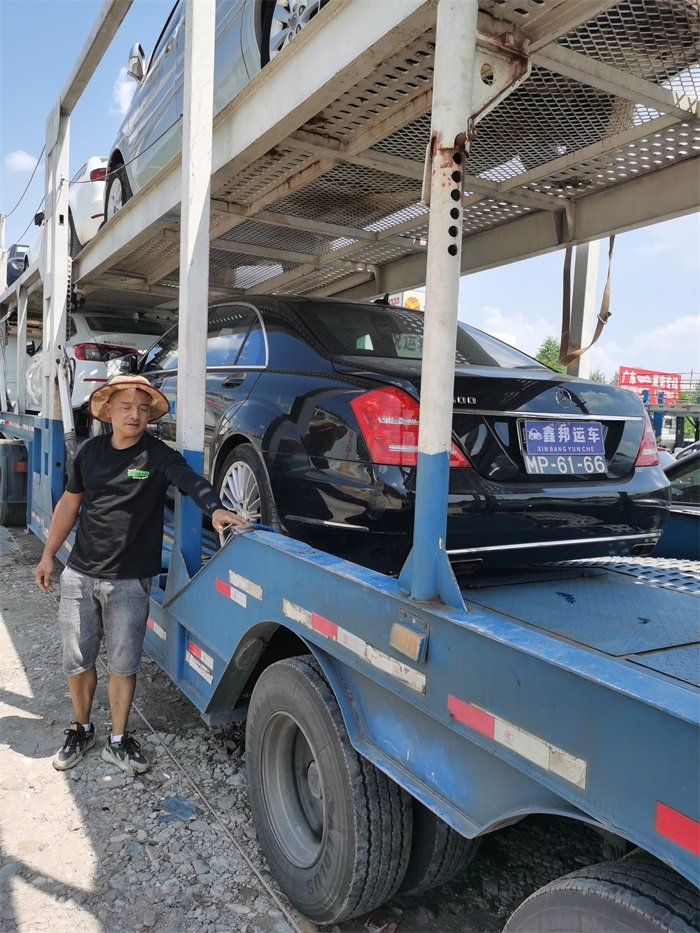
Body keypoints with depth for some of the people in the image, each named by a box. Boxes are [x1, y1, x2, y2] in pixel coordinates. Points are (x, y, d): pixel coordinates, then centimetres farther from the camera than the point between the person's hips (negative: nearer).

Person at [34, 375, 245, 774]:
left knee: (123, 664, 6)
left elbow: (193, 482, -26)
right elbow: (70, 503, 14)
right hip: (80, 575, 3)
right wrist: (49, 555, 16)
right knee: (77, 661, 13)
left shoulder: (159, 455, -9)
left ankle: (118, 740, 25)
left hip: (129, 581, -3)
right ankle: (82, 730, 36)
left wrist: (216, 508, -47)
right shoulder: (90, 451, 3)